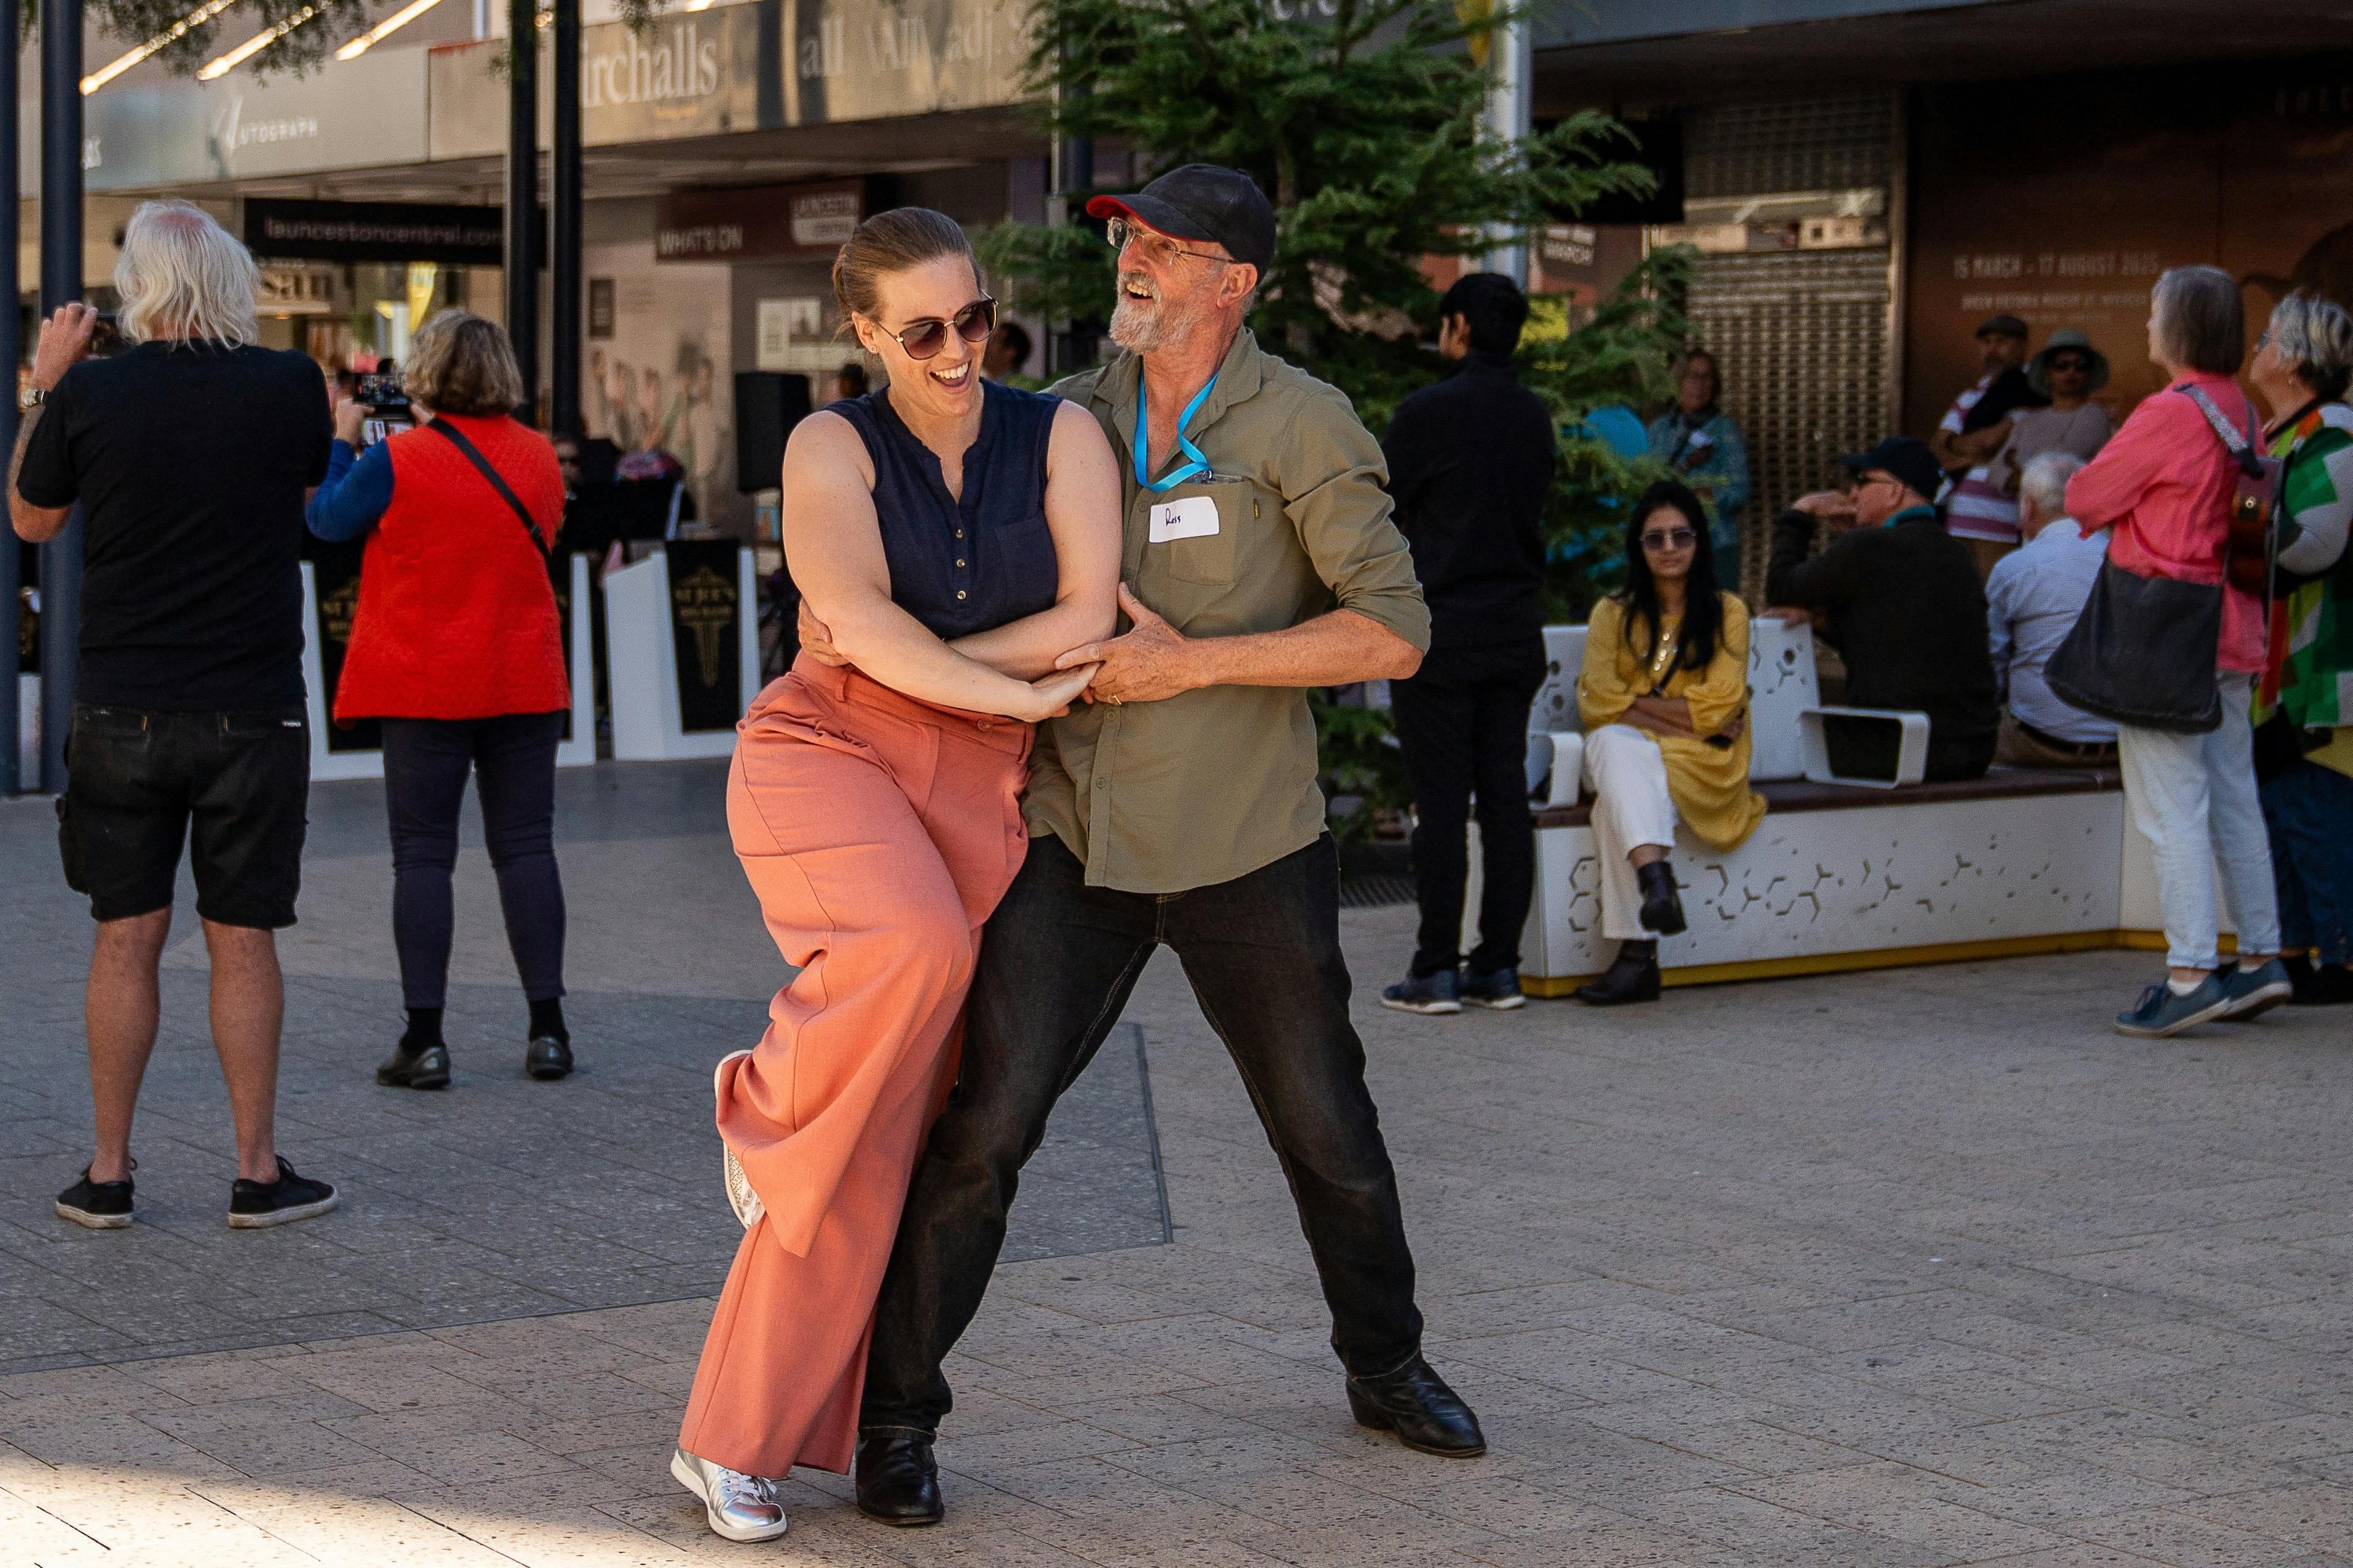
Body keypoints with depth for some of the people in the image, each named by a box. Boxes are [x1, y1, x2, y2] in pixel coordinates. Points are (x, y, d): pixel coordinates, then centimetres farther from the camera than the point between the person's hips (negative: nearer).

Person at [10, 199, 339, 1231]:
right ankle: (257, 1173, 10)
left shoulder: (90, 391, -7)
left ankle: (107, 1174, 13)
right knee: (242, 941, 6)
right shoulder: (287, 385, -7)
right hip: (252, 710, -1)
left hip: (122, 710, 1)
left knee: (125, 940, 8)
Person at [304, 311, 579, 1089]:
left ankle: (424, 1040, 0)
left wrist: (341, 440, 17)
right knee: (526, 848, 6)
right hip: (525, 685, 3)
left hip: (426, 689, -3)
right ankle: (547, 1031, 6)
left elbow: (325, 519, 2)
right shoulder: (540, 456, 3)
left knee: (423, 855, 2)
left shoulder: (397, 461, -11)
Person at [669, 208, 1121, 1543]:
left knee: (877, 1135, -2)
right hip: (825, 750, -2)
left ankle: (733, 1438, 6)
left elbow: (1090, 618, -7)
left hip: (977, 794, 2)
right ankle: (768, 1106, -5)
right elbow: (855, 620, -13)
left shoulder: (1063, 434, 5)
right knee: (915, 947, -37)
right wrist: (1018, 692, -17)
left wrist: (923, 665, -10)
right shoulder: (836, 448, 1)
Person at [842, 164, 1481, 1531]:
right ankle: (898, 1417, 3)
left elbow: (1392, 633, -17)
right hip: (1079, 842, 2)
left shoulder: (1303, 427, -8)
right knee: (986, 1127, -9)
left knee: (1328, 1133, 14)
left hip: (1246, 849, -2)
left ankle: (1386, 1367, 38)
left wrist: (1192, 663, -22)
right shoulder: (1073, 420, 5)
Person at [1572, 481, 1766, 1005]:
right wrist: (1682, 716, -8)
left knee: (1616, 804, -35)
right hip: (1628, 753, 2)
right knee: (1613, 743, -37)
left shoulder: (1727, 612, 9)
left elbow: (1718, 706, -2)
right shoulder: (1613, 614, 14)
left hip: (1701, 765, -2)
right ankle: (1656, 878, -58)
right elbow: (1596, 699, 0)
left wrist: (1638, 702, -6)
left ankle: (1636, 956, -45)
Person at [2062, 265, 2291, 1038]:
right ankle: (2261, 958, 19)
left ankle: (2190, 973, -8)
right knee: (2232, 799, 14)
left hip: (2166, 630, -8)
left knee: (2170, 806, -6)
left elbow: (2083, 499, -8)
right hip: (2229, 622, 9)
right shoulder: (2241, 412, 9)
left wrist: (2098, 500, 12)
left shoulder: (2168, 414, -16)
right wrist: (2131, 512, 9)